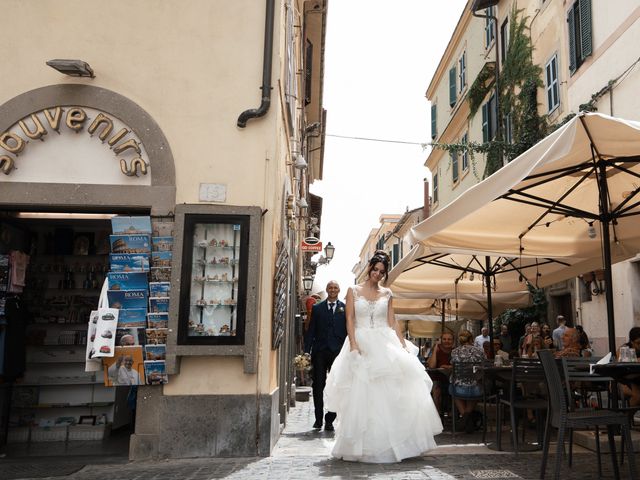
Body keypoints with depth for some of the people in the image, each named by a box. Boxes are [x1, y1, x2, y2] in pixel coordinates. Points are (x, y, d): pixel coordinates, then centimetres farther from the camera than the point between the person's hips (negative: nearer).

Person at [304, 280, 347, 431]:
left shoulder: (345, 308, 6)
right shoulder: (317, 308, 9)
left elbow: (349, 331, 3)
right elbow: (311, 331, 7)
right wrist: (306, 351, -1)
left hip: (337, 352, -1)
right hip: (319, 352, 1)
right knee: (318, 386, 6)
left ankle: (330, 420, 11)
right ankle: (318, 419, 19)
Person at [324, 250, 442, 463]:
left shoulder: (387, 294, 11)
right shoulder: (354, 291, 5)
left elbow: (392, 322, 9)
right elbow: (349, 320, -2)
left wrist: (403, 345, -2)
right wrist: (354, 346, -14)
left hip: (385, 346, 2)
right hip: (361, 345, -2)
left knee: (390, 394, -3)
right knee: (361, 396, 0)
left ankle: (390, 443, 8)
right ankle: (365, 447, 9)